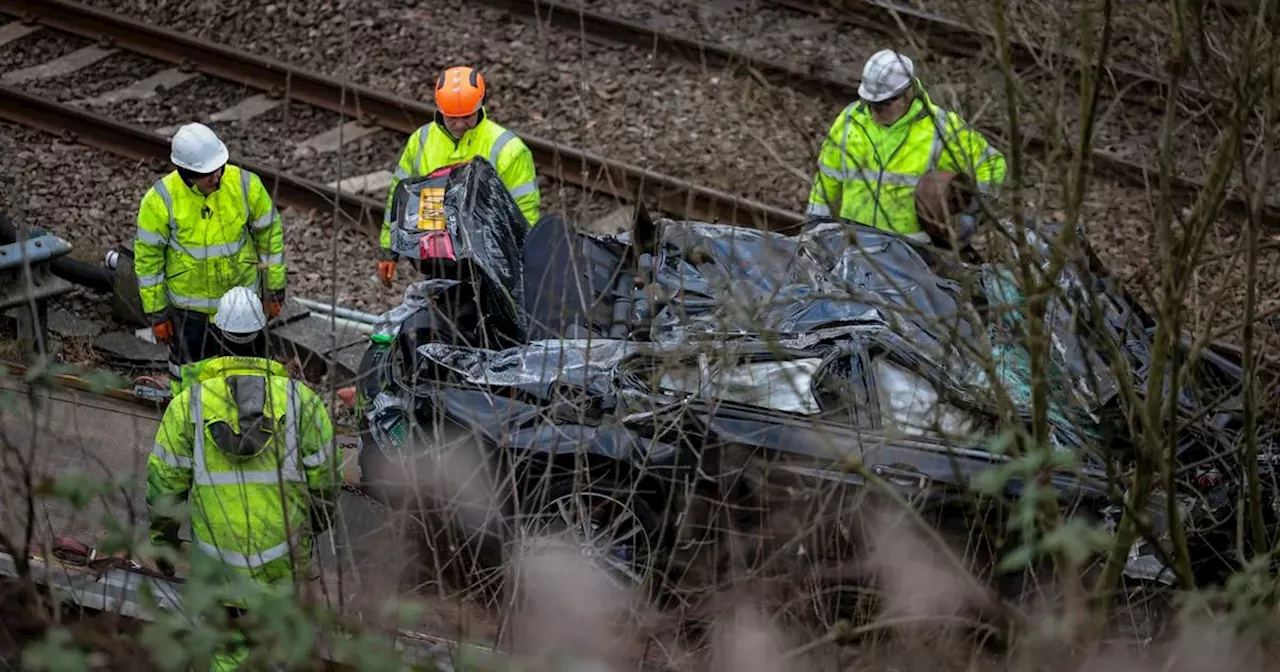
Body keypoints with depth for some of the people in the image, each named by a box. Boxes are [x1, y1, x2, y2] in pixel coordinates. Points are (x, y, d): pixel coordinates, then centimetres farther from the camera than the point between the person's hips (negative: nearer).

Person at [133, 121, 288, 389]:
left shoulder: (246, 185, -16)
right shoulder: (160, 200, -20)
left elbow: (269, 234, -2)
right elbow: (147, 257, -10)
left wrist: (275, 290, 2)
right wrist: (156, 312, -6)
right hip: (189, 305, -2)